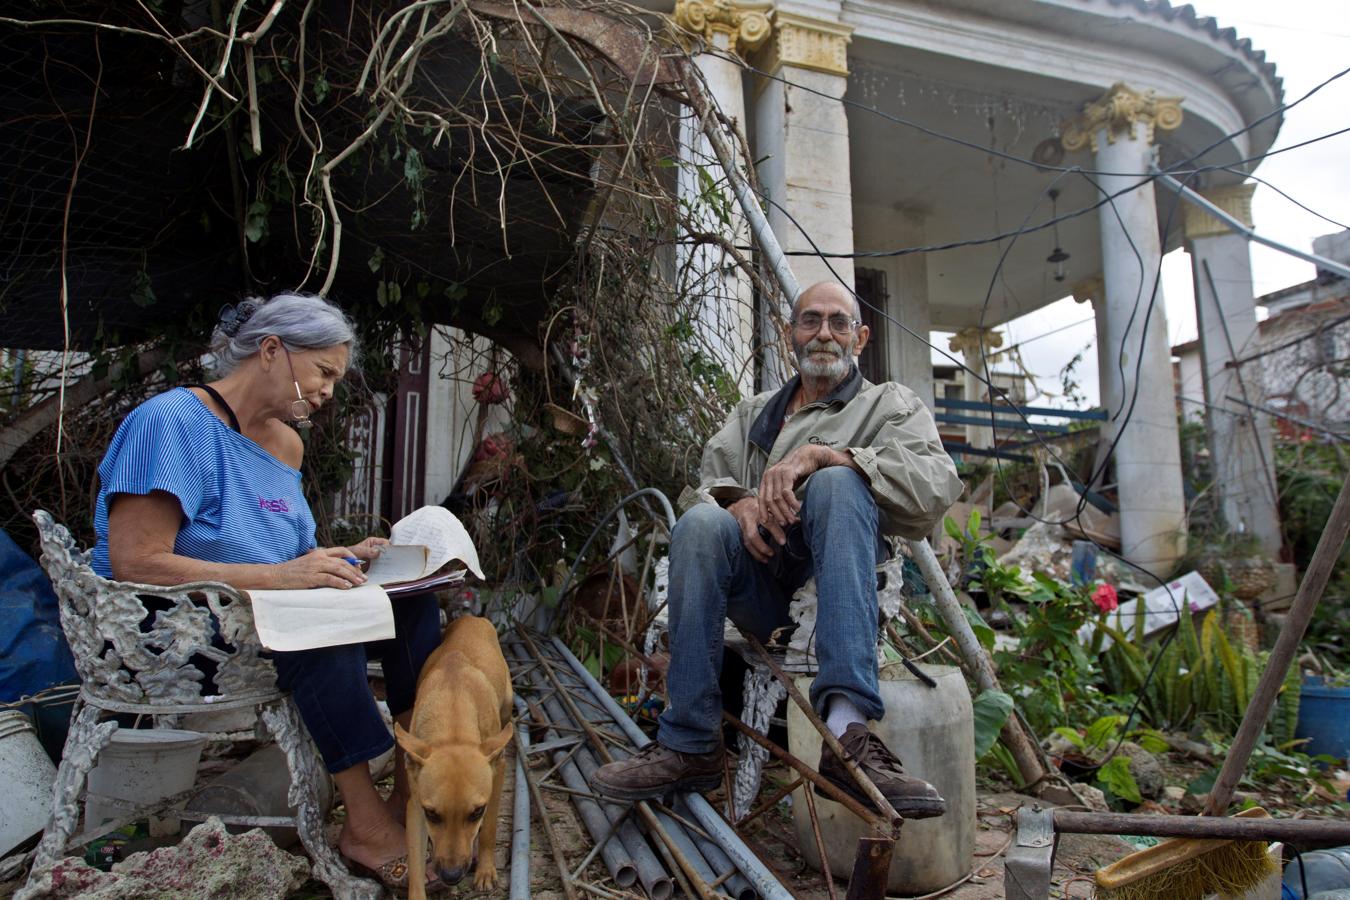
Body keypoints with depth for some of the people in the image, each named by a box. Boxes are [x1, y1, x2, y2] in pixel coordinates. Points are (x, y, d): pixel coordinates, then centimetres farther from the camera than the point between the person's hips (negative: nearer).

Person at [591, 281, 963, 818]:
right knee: (701, 523, -27)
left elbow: (937, 486, -9)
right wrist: (740, 502, -13)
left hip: (838, 589, -2)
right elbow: (712, 478, 12)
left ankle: (846, 729, -43)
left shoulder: (892, 405, 12)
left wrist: (817, 454, -18)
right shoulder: (753, 413, 25)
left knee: (836, 483, -30)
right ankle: (690, 747, -24)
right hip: (763, 593, 3)